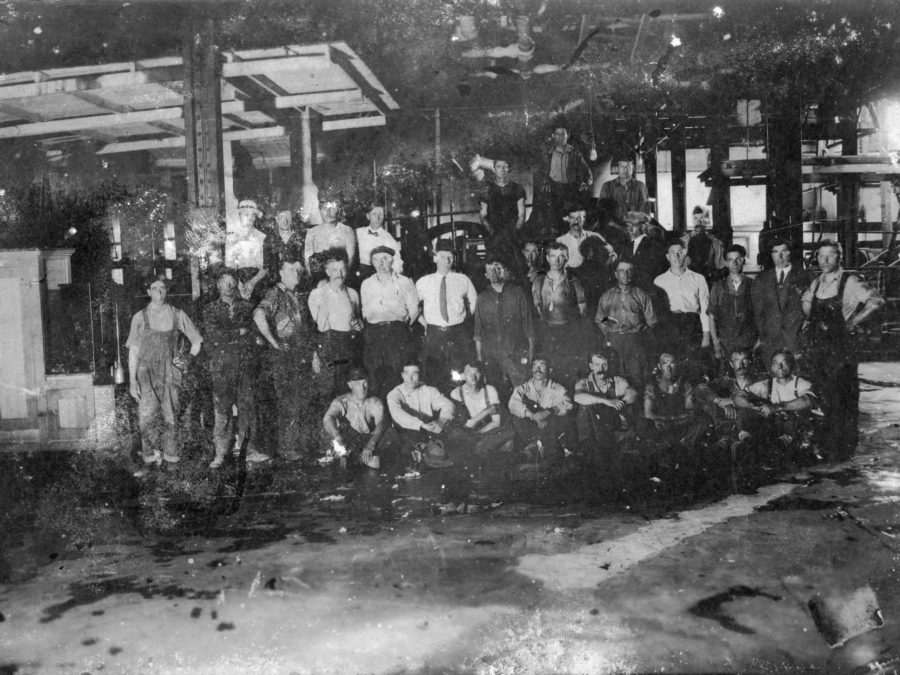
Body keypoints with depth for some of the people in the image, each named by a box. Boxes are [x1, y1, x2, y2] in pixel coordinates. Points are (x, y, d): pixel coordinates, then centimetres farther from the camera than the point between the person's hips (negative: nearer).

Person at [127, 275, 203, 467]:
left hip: (170, 372, 1)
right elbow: (133, 350, 6)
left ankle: (171, 456, 10)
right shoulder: (140, 317, 6)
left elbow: (197, 340, 16)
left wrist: (188, 360, 2)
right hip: (146, 371, -1)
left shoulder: (177, 315, 7)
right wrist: (132, 380, 0)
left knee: (170, 416, -2)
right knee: (147, 414, -18)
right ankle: (151, 453, -4)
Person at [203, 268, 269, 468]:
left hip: (246, 363, 2)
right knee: (222, 409, -2)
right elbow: (214, 333, -8)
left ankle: (249, 449, 10)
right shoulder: (211, 309, 5)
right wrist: (240, 332, -7)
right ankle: (220, 453, 5)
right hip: (222, 366, -2)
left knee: (248, 406, 3)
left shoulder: (246, 306, 12)